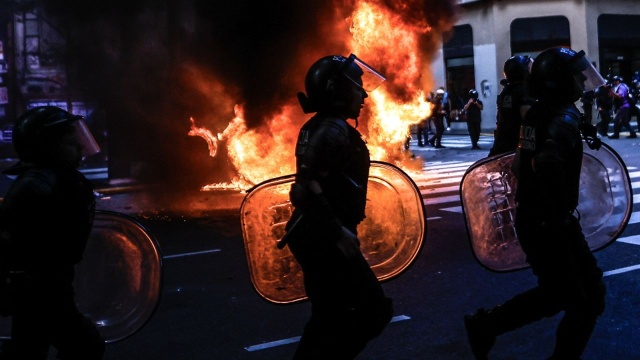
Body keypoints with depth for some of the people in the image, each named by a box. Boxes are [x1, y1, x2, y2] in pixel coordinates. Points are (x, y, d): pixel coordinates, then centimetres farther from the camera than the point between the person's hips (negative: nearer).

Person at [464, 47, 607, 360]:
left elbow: (521, 165, 19)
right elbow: (547, 163, -38)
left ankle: (485, 325, 22)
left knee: (556, 291, 20)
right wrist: (559, 212, -27)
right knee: (588, 297, 6)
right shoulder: (565, 117, -19)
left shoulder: (537, 113, 8)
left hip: (528, 218, 9)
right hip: (551, 224, -9)